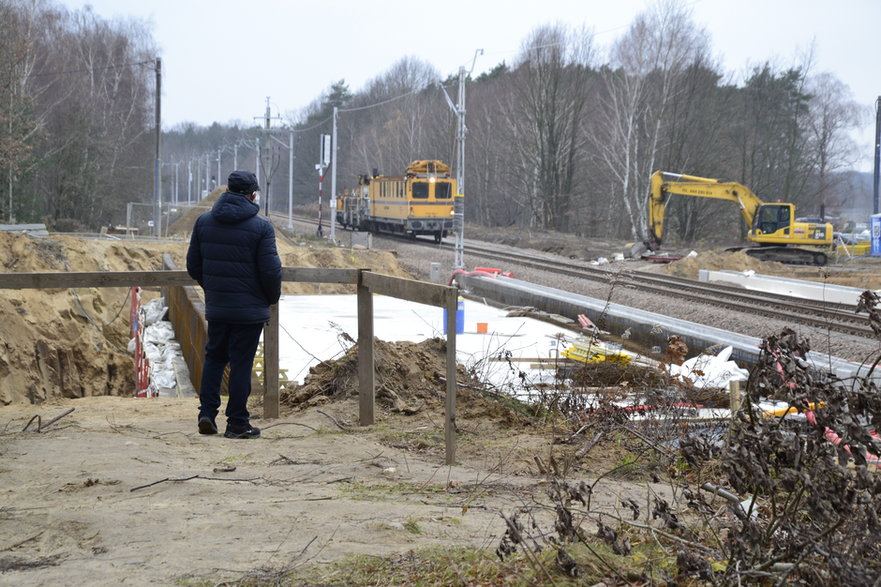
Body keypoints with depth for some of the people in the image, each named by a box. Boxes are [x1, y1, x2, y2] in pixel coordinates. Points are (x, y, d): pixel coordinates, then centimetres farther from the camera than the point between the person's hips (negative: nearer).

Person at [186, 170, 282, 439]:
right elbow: (271, 270, -13)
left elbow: (193, 265, 8)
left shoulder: (203, 222, 3)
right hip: (250, 309, -4)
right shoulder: (260, 227, -11)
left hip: (215, 306, 4)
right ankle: (237, 424, 6)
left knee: (214, 356, 19)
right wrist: (273, 297, 6)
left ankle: (207, 412, 9)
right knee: (241, 363, 2)